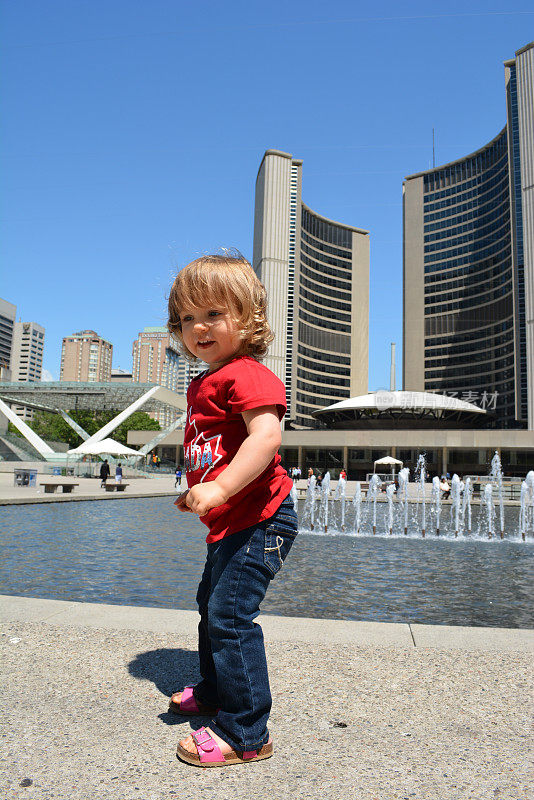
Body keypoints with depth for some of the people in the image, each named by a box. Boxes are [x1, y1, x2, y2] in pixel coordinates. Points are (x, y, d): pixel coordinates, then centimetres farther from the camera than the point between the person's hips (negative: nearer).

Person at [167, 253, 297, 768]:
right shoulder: (202, 385, 14)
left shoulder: (246, 375, -18)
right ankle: (215, 691, 46)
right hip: (229, 525, 11)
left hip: (258, 520, -11)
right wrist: (195, 492, 26)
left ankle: (245, 734, 8)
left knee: (230, 617, -9)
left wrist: (219, 488, -39)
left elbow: (266, 435, -34)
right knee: (210, 604, 24)